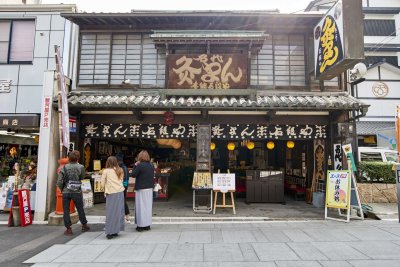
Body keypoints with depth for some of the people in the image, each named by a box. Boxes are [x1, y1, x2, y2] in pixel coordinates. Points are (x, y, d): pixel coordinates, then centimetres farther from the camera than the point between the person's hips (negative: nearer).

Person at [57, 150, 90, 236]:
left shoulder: (64, 168, -6)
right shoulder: (81, 167, -8)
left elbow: (59, 182, -7)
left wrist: (62, 189, 8)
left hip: (66, 192, 0)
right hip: (76, 192, 0)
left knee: (66, 211, 11)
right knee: (80, 209, 15)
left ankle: (68, 229, 16)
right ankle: (84, 226, 29)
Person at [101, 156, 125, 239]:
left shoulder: (106, 171, -2)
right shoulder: (120, 170, 8)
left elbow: (102, 184, 2)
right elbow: (121, 181, 10)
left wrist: (106, 189, 20)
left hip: (111, 193, -3)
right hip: (120, 192, 3)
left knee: (110, 212, 2)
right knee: (118, 211, 10)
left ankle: (110, 232, 4)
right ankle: (115, 231, 16)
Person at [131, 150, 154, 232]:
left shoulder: (140, 165, -15)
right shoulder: (151, 165, 5)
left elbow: (133, 175, -10)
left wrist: (135, 166, -3)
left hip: (141, 189, -6)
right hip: (149, 188, 6)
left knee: (141, 206, 3)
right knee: (148, 206, 12)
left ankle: (141, 225, 9)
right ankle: (147, 224, 21)